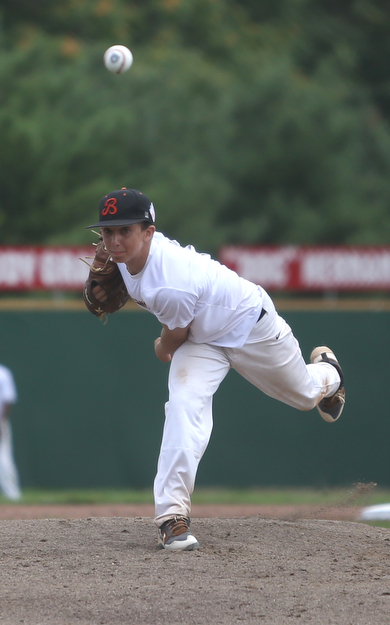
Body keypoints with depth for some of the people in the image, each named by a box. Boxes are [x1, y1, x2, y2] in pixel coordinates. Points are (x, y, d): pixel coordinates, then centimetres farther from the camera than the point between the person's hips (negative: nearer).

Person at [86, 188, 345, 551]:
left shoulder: (172, 287, -44)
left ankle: (326, 372, 61)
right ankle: (172, 516, -25)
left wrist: (162, 349, 0)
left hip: (250, 326, -5)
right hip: (200, 339, 5)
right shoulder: (129, 250, -21)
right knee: (184, 406, -21)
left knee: (304, 394, 21)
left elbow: (174, 339, -22)